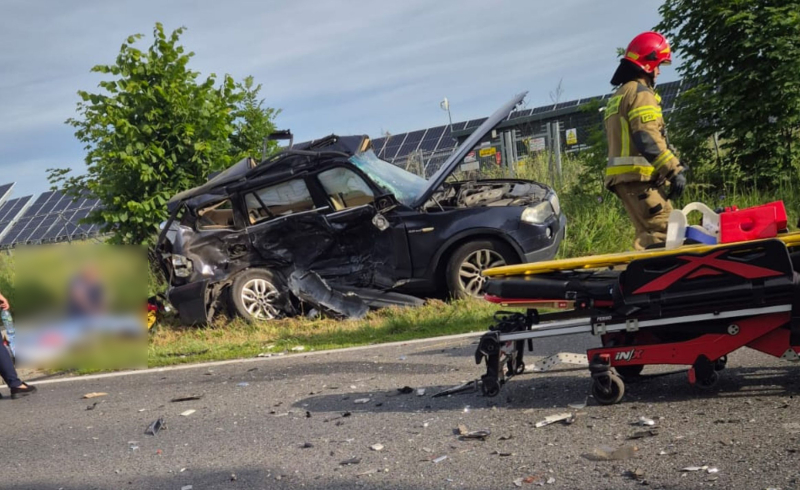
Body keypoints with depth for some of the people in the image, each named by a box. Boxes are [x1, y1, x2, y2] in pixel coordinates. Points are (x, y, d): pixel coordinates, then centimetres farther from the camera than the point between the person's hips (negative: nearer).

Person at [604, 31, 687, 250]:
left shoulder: (618, 96, 26)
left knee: (650, 235, 8)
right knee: (664, 235, -16)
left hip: (623, 177, 10)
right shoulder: (640, 92, -5)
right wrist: (675, 170, -15)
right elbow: (648, 139, -17)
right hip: (638, 177, -10)